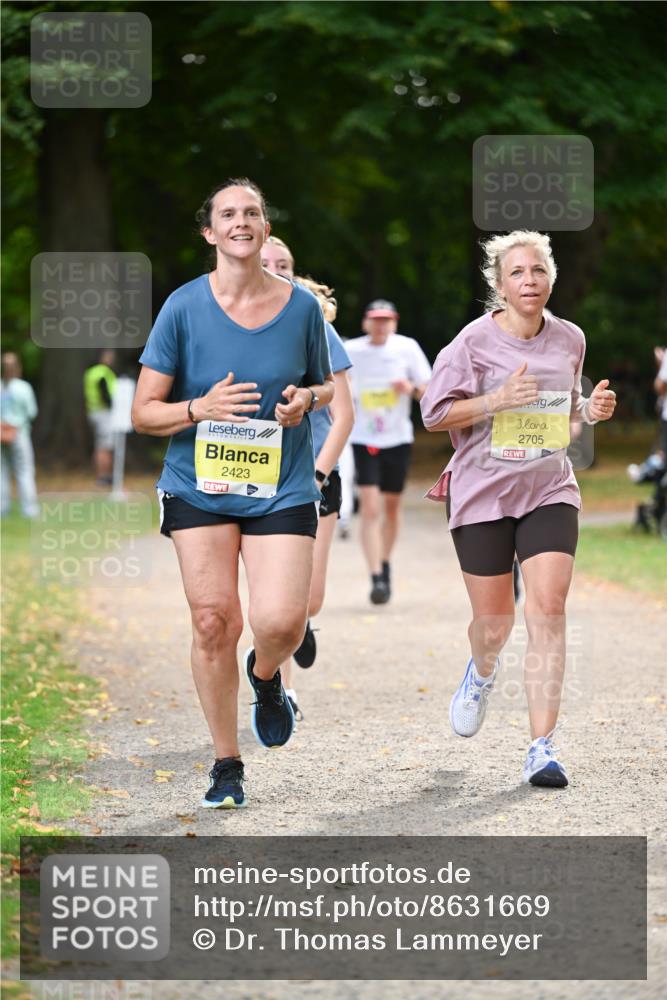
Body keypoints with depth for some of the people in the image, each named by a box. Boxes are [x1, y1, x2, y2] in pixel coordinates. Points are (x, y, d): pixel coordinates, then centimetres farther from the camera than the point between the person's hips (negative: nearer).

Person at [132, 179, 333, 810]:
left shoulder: (301, 307, 1)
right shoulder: (184, 307, -4)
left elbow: (326, 387, 17)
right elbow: (143, 413, -2)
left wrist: (307, 398, -6)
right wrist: (201, 408, -20)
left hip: (281, 490, 0)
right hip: (198, 489, 0)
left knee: (281, 622, -16)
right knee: (213, 619, -4)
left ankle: (265, 675, 23)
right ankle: (226, 765, 14)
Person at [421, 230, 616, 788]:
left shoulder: (570, 340, 6)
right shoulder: (474, 342, -7)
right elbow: (435, 414, -6)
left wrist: (591, 411, -1)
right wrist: (498, 400, -20)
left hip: (549, 491, 2)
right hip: (483, 493, -2)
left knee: (548, 608, -14)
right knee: (494, 622, 6)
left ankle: (542, 748, -13)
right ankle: (483, 672, 46)